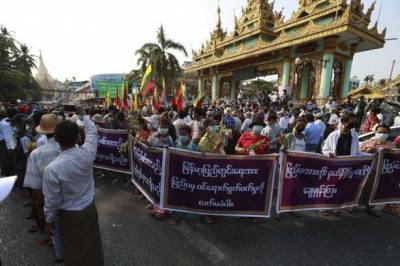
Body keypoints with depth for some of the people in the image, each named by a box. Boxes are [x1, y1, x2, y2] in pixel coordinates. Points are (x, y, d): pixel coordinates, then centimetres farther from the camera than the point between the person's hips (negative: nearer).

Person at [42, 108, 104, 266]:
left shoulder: (52, 169, -28)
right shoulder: (87, 153, -20)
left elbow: (52, 201, -16)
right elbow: (92, 132, 0)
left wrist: (49, 220, 3)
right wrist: (83, 115, 16)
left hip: (70, 216, -3)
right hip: (90, 208, 3)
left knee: (75, 252, 20)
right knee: (92, 245, 25)